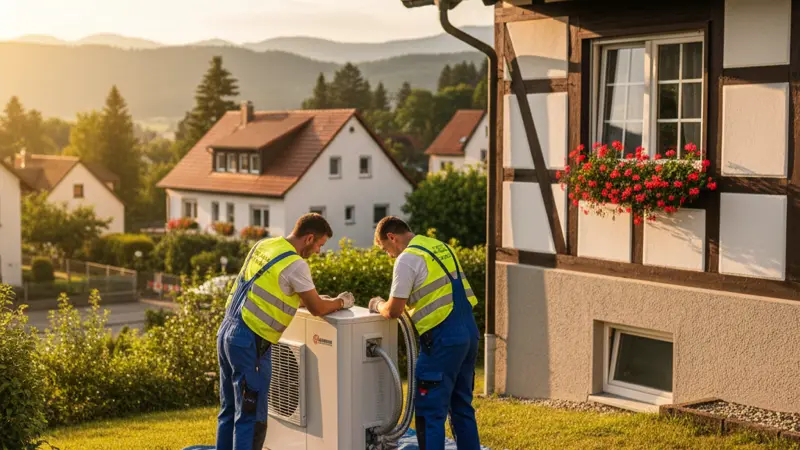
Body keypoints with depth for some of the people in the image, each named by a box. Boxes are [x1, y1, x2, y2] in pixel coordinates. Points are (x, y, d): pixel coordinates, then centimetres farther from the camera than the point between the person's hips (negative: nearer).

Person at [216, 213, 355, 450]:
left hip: (227, 331, 9)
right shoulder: (295, 264, -14)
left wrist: (311, 298, 20)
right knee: (251, 417, -3)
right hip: (250, 341, -9)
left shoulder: (264, 245, 11)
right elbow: (317, 309, -7)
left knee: (229, 411, 17)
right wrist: (341, 301, 12)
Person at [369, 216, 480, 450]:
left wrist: (378, 305, 11)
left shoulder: (408, 258, -8)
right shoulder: (441, 247, 17)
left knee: (430, 411, 0)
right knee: (462, 407, 17)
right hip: (468, 332, 9)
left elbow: (393, 311, -9)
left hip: (443, 339, -8)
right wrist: (411, 306, 24)